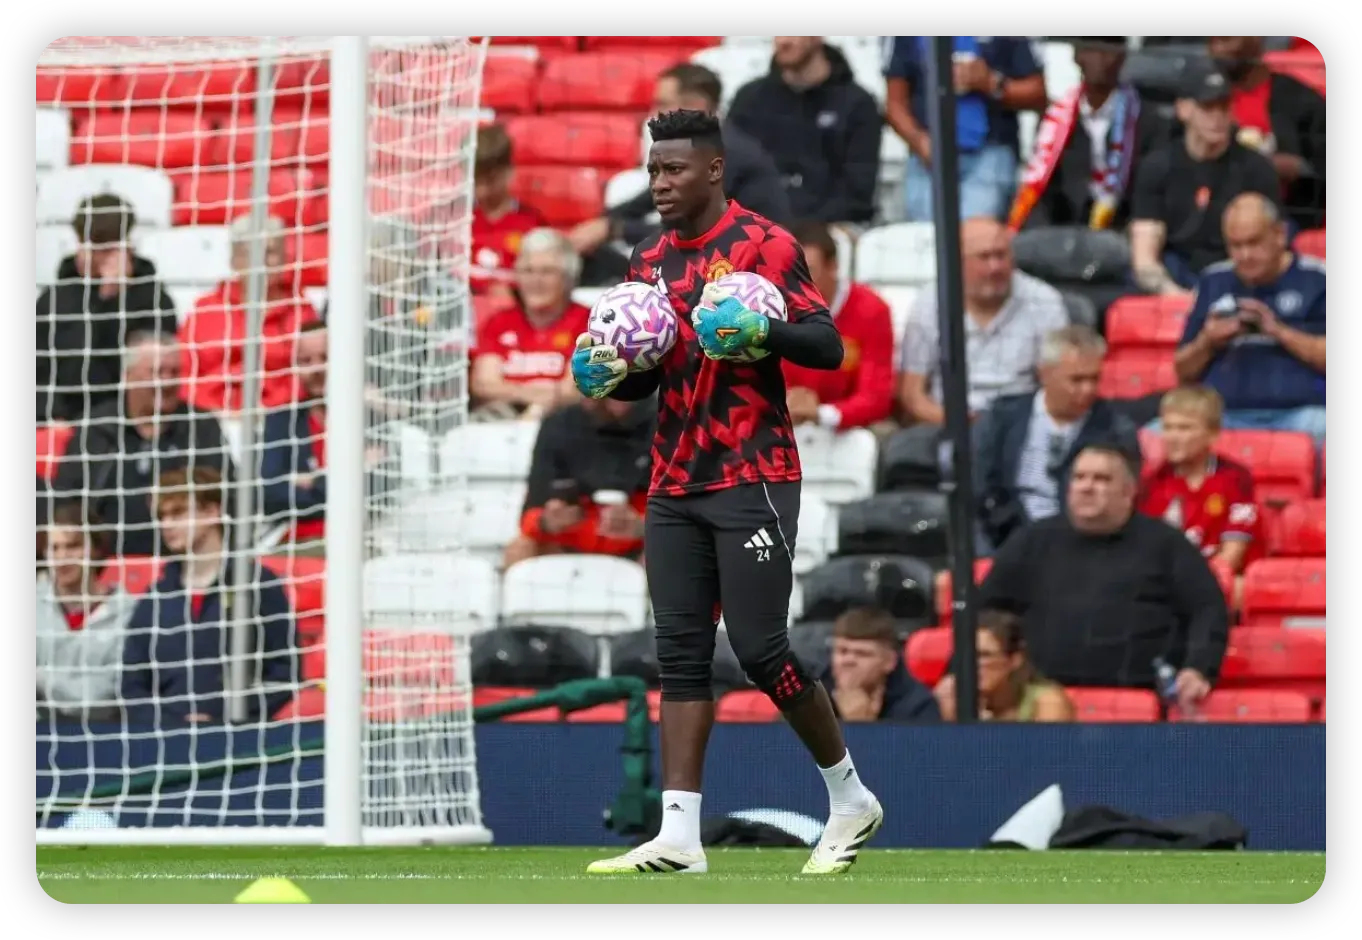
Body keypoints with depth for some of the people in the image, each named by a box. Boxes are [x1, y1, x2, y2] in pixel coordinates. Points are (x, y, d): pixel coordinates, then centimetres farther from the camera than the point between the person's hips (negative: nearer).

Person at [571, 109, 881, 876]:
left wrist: (762, 330, -26)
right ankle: (679, 836, -4)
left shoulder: (765, 246, -6)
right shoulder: (652, 261, 15)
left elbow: (828, 347, -9)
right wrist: (609, 373, 2)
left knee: (761, 649, -7)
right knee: (681, 655, 0)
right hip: (675, 488, 7)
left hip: (752, 481, -7)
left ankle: (851, 797, 12)